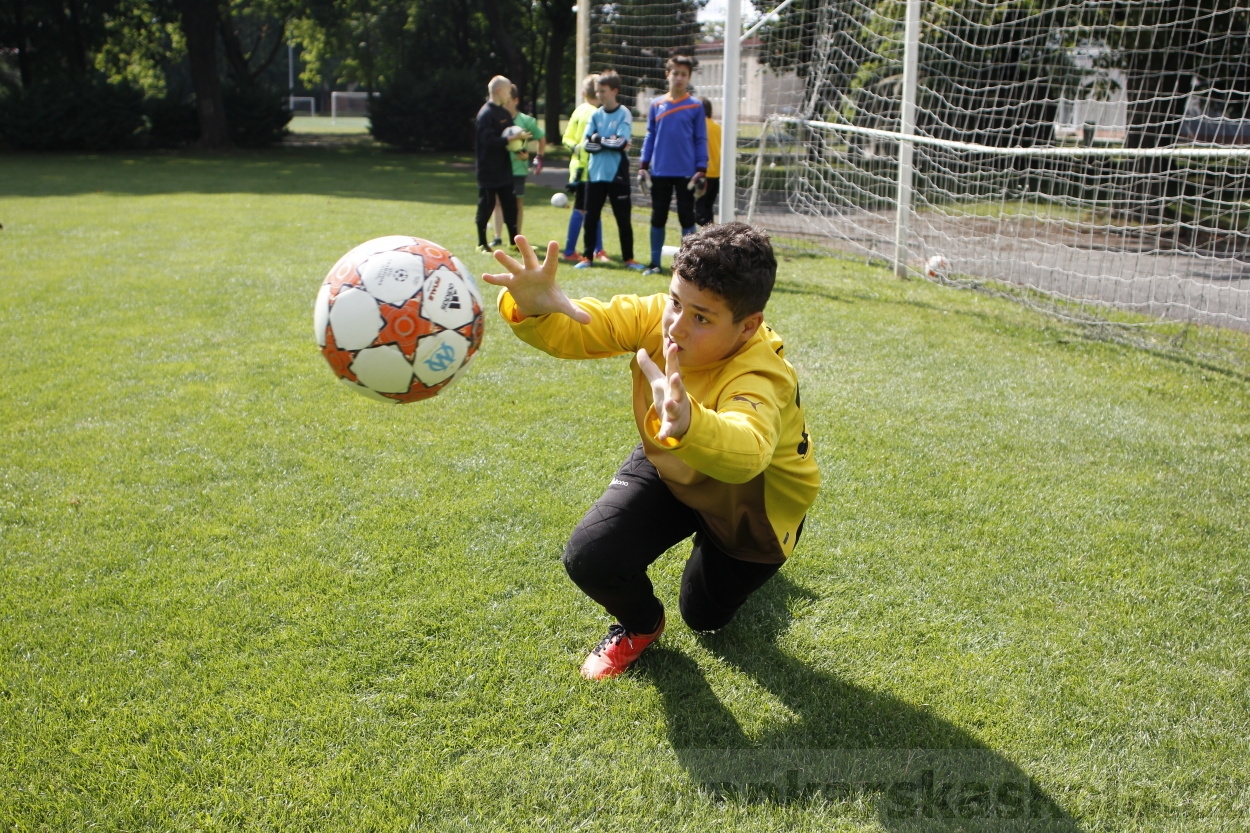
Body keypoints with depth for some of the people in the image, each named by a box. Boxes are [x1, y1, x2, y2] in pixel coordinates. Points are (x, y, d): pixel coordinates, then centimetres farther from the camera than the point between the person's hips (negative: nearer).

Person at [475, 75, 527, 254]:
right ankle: (482, 244, 10)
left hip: (504, 169, 8)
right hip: (488, 171, -8)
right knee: (485, 207, 0)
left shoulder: (505, 113, 13)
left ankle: (514, 241, 19)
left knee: (510, 206, 10)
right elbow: (489, 140, -23)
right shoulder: (486, 114, -13)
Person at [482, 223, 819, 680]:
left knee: (704, 615, 15)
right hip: (672, 468, 4)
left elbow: (745, 452, -65)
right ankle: (640, 625, 21)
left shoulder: (761, 380, -44)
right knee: (589, 559, -16)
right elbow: (576, 329, -32)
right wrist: (533, 309, -57)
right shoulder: (656, 318, -28)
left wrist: (689, 428, -88)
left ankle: (748, 560, 50)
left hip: (754, 497, -3)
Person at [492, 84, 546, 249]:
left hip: (518, 168, -2)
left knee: (518, 202, 7)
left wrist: (539, 157, 2)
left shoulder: (526, 120, -4)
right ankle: (497, 237, 7)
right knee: (498, 201, 2)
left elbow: (542, 137, 7)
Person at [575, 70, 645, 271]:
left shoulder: (624, 114, -3)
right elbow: (586, 143, 0)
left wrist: (598, 139, -7)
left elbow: (621, 143, -15)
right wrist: (609, 141, -11)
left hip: (617, 174, -4)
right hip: (595, 173, 4)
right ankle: (587, 256, 17)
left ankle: (628, 258, 10)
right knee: (591, 217, 7)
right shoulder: (596, 115, 9)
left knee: (623, 218, 2)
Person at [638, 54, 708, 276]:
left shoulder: (695, 106, 0)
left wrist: (701, 171, -6)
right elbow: (650, 137, 10)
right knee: (657, 218, 8)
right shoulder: (656, 105, 6)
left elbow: (701, 140, 1)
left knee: (686, 218, 3)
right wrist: (642, 167, 4)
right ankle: (655, 262, 18)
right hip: (659, 173, 2)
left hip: (686, 173, -2)